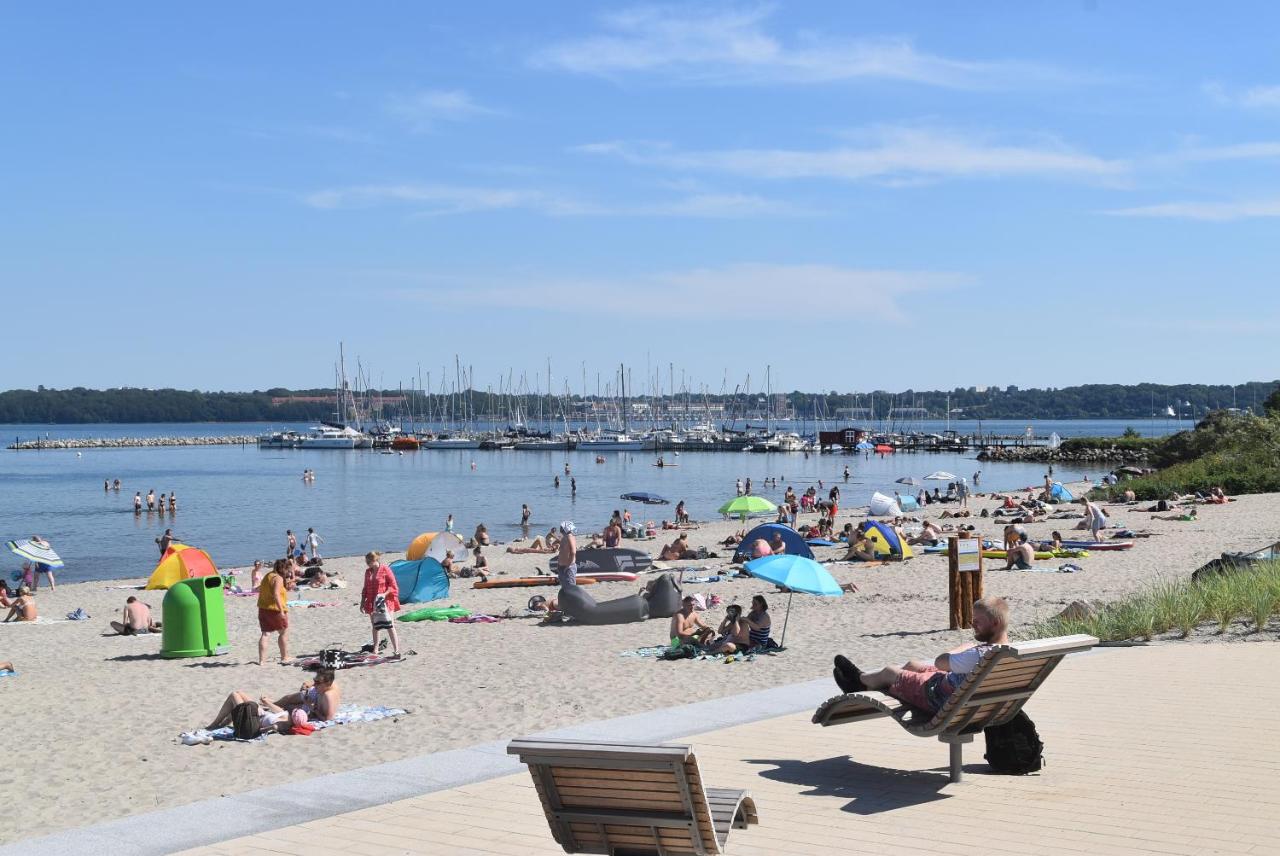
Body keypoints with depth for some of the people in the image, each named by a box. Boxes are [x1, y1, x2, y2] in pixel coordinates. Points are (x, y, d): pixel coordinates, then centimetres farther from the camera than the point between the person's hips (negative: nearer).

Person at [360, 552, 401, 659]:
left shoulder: (385, 570, -8)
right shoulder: (368, 572, 10)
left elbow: (393, 586, -8)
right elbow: (365, 588, 19)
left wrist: (385, 594, -22)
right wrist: (362, 602, 15)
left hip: (385, 602, -6)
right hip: (372, 603, 6)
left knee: (389, 626, -11)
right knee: (375, 626, 15)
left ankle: (396, 651, -14)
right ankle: (375, 649, 25)